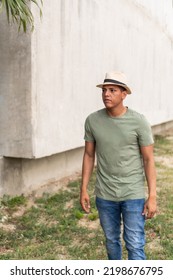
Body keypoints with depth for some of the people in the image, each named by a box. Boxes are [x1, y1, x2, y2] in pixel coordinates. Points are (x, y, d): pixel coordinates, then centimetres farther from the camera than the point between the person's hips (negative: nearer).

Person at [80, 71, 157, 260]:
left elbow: (149, 160, -7)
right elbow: (89, 155, 5)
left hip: (134, 194, -3)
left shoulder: (139, 122, -11)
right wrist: (84, 190, 3)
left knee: (135, 245, -2)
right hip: (105, 195, 3)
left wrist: (152, 197, -10)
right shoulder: (92, 120, -4)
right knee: (111, 240, 17)